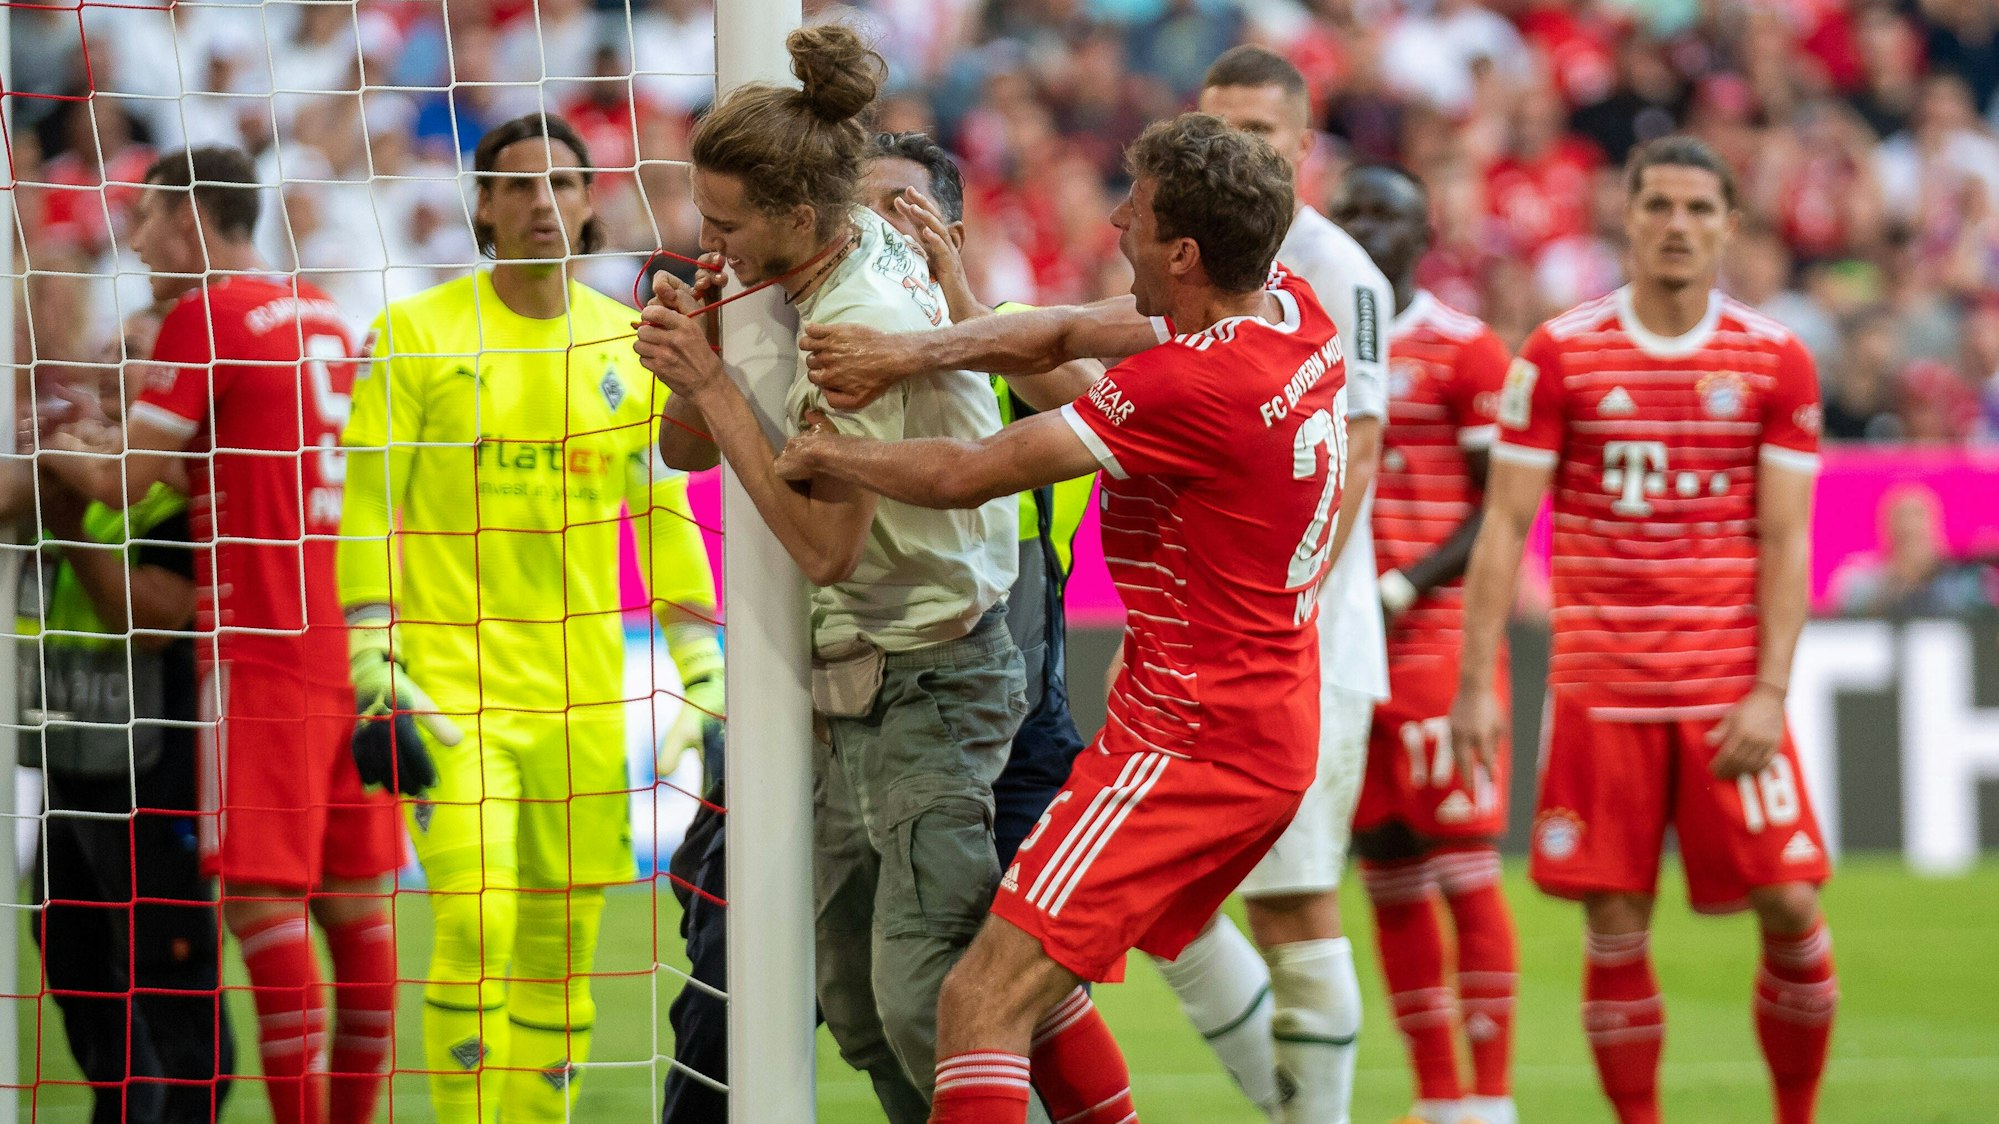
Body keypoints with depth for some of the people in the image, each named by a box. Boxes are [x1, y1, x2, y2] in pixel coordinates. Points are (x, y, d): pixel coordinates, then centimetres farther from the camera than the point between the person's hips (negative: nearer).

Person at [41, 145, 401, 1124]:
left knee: (263, 898, -10)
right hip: (352, 639, 8)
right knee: (353, 902, 9)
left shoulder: (206, 313, -7)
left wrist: (53, 450, 15)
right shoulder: (321, 314, 17)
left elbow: (124, 481, -4)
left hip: (260, 643, -8)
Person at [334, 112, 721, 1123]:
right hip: (449, 684, -4)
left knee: (563, 938, 4)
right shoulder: (418, 333, -1)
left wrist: (704, 674, 9)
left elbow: (665, 515, 14)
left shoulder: (626, 343, 9)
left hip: (579, 695, 4)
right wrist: (374, 673, -9)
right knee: (477, 920, -16)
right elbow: (368, 507, -2)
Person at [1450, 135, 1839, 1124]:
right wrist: (1475, 686, -6)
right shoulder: (1558, 356, 1)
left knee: (1789, 905, -6)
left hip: (1729, 691, 0)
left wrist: (1769, 692, -10)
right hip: (1599, 691, 0)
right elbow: (1503, 526, 1)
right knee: (1614, 925, -2)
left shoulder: (1776, 364, 3)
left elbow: (1785, 542, 1)